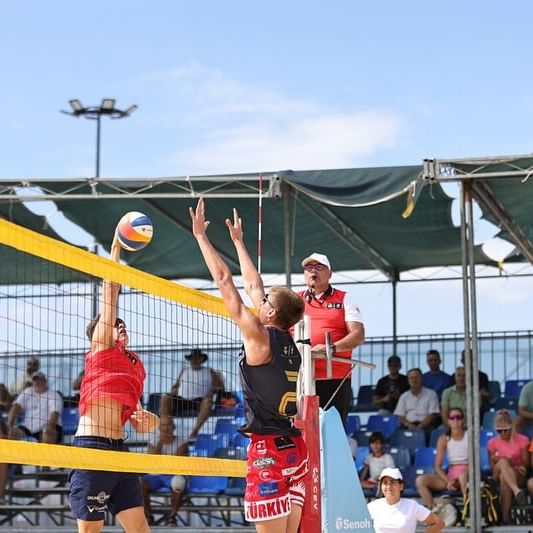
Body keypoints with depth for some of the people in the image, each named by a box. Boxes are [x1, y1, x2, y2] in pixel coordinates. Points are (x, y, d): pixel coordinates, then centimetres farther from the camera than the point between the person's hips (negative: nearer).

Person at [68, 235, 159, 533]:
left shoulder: (133, 367, 23)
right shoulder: (102, 347, 5)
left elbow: (137, 422, 25)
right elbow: (110, 289, 1)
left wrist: (148, 421, 3)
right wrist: (116, 247, 2)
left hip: (118, 449, 7)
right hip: (92, 446, -7)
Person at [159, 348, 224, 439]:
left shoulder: (209, 372, 20)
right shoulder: (184, 371, 29)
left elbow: (220, 387, 14)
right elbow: (176, 385, 28)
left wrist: (213, 390, -8)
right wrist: (174, 390, 4)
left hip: (198, 401, -3)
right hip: (181, 400, 3)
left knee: (208, 401, -38)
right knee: (165, 398, -25)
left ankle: (195, 430, -43)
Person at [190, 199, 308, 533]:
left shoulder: (260, 338, -8)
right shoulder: (288, 342, 12)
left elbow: (225, 280, -5)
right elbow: (253, 285, 23)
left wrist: (201, 235, 2)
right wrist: (238, 241, 32)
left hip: (269, 448, -8)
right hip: (295, 447, 8)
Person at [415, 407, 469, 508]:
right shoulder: (444, 439, 6)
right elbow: (438, 466, 2)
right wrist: (447, 481, -16)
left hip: (467, 474, -3)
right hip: (449, 476, 3)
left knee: (462, 475, -41)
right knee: (420, 480, -18)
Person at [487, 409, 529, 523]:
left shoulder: (522, 440, 6)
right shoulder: (493, 443, 10)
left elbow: (526, 464, 3)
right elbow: (492, 467, 10)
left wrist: (514, 464, -17)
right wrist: (496, 461, -13)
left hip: (517, 476, -1)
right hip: (498, 477, 1)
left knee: (504, 477, -40)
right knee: (502, 462, -37)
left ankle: (506, 516, -45)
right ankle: (517, 491, -62)